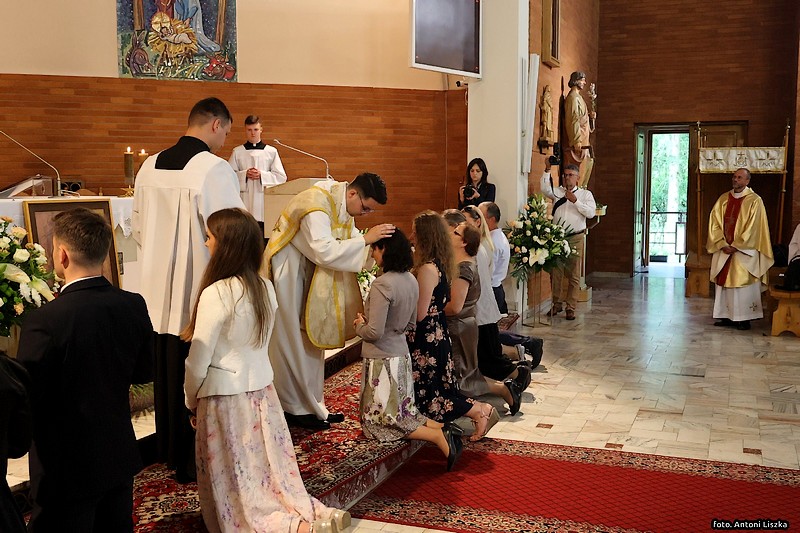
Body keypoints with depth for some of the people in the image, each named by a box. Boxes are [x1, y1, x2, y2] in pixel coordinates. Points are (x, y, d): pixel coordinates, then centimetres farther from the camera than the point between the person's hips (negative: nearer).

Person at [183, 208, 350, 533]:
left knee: (239, 481, 5)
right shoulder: (266, 289, 1)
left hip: (225, 399, -6)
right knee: (270, 469, 15)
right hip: (262, 389, 7)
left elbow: (198, 360, -14)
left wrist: (191, 401, 2)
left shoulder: (216, 294, -19)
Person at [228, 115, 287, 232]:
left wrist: (262, 175, -9)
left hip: (264, 199, 0)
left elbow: (281, 177, 3)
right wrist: (244, 175, -9)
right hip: (244, 201, 1)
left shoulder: (271, 152, 6)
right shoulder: (237, 152, 8)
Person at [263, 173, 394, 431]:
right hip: (287, 272, -9)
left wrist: (377, 239, -13)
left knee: (311, 339, 12)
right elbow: (325, 251, -35)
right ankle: (295, 408, 11)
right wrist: (365, 239, -32)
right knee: (293, 343, 0)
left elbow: (352, 240, 4)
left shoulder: (342, 204, 1)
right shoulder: (316, 205, -28)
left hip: (309, 273, 9)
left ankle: (311, 404, 21)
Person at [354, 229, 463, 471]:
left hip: (382, 360, -8)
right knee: (404, 413, 20)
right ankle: (443, 430, 1)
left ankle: (438, 436, -9)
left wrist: (360, 325, -4)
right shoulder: (411, 280, 4)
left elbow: (374, 332, -24)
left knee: (382, 421, 4)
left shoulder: (382, 285, -23)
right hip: (402, 355, 8)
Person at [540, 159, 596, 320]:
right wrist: (547, 170, -17)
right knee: (555, 273, 5)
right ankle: (556, 304, 17)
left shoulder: (585, 194, 7)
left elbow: (591, 213, -7)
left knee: (574, 275, 1)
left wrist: (576, 201, -16)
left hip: (576, 238, -2)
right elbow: (544, 188, -9)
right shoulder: (557, 192, 11)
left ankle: (570, 308, 7)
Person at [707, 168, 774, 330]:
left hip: (744, 252, -5)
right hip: (723, 250, 5)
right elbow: (714, 224, 4)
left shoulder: (754, 201, -5)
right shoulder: (723, 199, 9)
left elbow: (753, 228, -11)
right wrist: (722, 244, -8)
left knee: (743, 283, -3)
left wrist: (736, 246, -14)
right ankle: (726, 316, 12)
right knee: (723, 282, 5)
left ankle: (744, 318, 4)